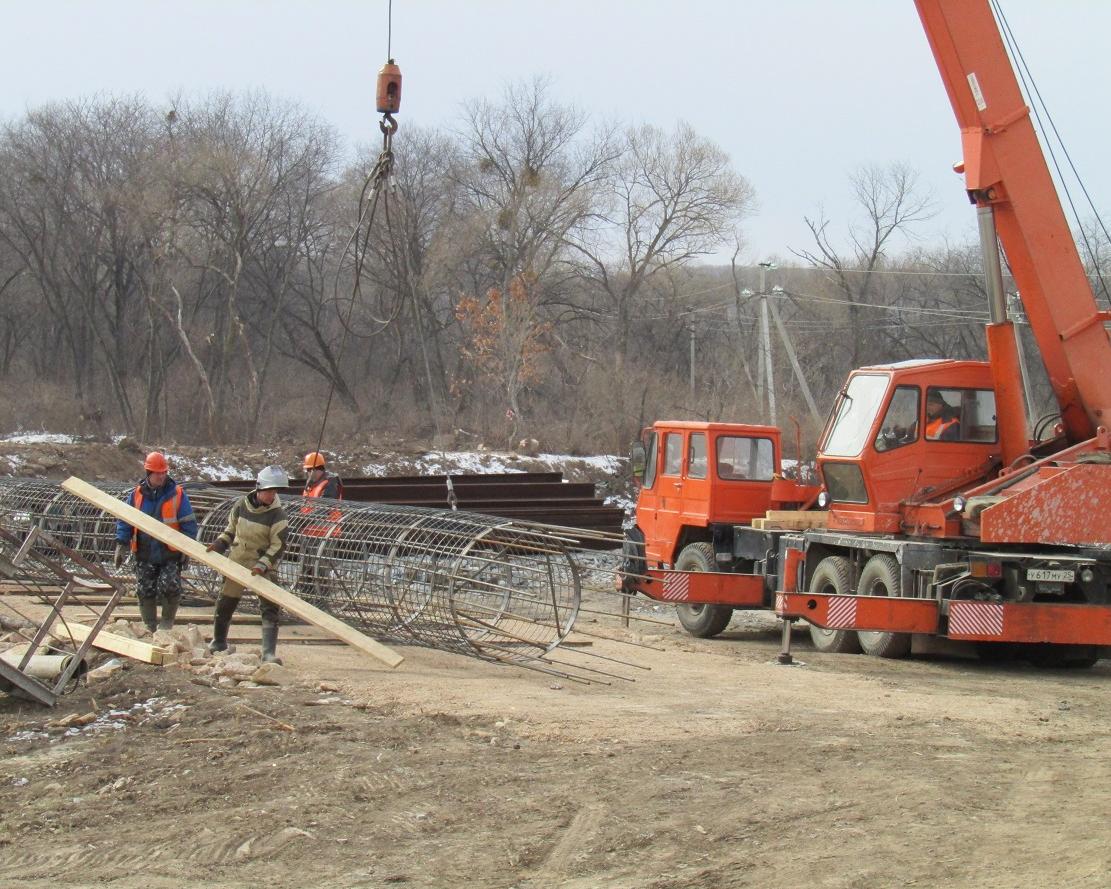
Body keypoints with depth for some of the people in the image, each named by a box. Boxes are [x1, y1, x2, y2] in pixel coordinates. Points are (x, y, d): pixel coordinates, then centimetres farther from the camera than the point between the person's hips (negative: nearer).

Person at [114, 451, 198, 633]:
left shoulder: (177, 494, -3)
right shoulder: (137, 494, 3)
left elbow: (188, 524, -1)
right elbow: (124, 522, 7)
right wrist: (121, 545, -3)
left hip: (170, 555, -2)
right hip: (145, 556, 2)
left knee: (170, 588, -14)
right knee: (145, 592, 5)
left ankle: (167, 622, 8)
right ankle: (150, 629, 18)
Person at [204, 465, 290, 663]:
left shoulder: (278, 515, -15)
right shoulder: (241, 505, -3)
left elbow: (278, 546, -16)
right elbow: (231, 529, 13)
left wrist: (263, 565, -27)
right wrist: (219, 544, -2)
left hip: (262, 568, -3)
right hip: (237, 563, 4)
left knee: (270, 608, -13)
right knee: (225, 604, 14)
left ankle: (269, 652, -15)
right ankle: (218, 642, 35)